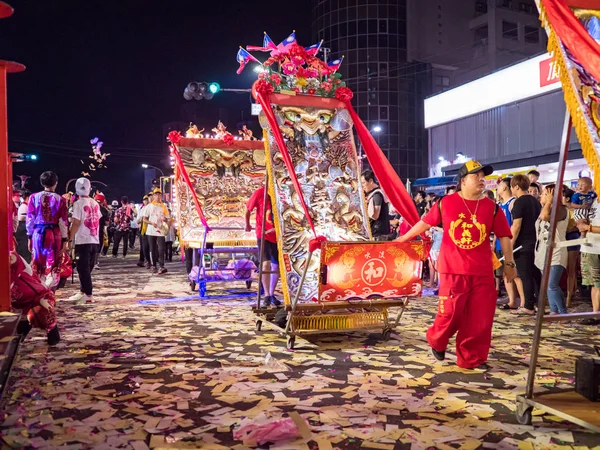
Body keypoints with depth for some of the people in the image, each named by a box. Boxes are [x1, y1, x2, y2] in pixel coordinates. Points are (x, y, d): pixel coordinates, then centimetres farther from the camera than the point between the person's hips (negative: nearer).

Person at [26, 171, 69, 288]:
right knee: (53, 265, 5)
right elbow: (63, 221, -3)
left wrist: (29, 237, 9)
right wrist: (64, 240, 3)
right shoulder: (60, 199, -3)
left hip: (38, 234, 1)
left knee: (38, 265, 12)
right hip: (54, 235, -1)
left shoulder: (34, 197, 0)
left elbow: (30, 219, 2)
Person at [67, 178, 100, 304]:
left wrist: (70, 239, -8)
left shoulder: (78, 204, -9)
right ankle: (83, 291, 24)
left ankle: (89, 295, -2)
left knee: (83, 268, -1)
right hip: (94, 240, 6)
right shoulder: (95, 203, 9)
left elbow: (76, 223, -13)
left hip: (83, 241, -6)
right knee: (87, 268, 16)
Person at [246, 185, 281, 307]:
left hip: (278, 235, 3)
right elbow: (248, 209, 3)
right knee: (266, 264, -16)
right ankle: (267, 296, -7)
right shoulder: (260, 193, -13)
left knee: (276, 266, 11)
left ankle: (272, 295, 26)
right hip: (263, 234, -3)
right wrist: (247, 225, 17)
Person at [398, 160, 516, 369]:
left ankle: (472, 358, 17)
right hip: (453, 270, -2)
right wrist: (402, 239, 13)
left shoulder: (492, 207, 3)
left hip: (483, 272, 2)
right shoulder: (446, 203, -1)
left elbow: (504, 236, 7)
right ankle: (437, 342, 30)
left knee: (480, 317, 3)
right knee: (450, 313, 0)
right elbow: (425, 222, 8)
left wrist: (509, 262, 6)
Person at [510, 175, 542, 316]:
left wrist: (510, 245, -16)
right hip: (534, 243, 8)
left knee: (525, 276, -4)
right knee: (535, 274, 15)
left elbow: (516, 226, -19)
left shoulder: (519, 202, -14)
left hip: (522, 245, -8)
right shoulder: (535, 201, 12)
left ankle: (528, 307, -1)